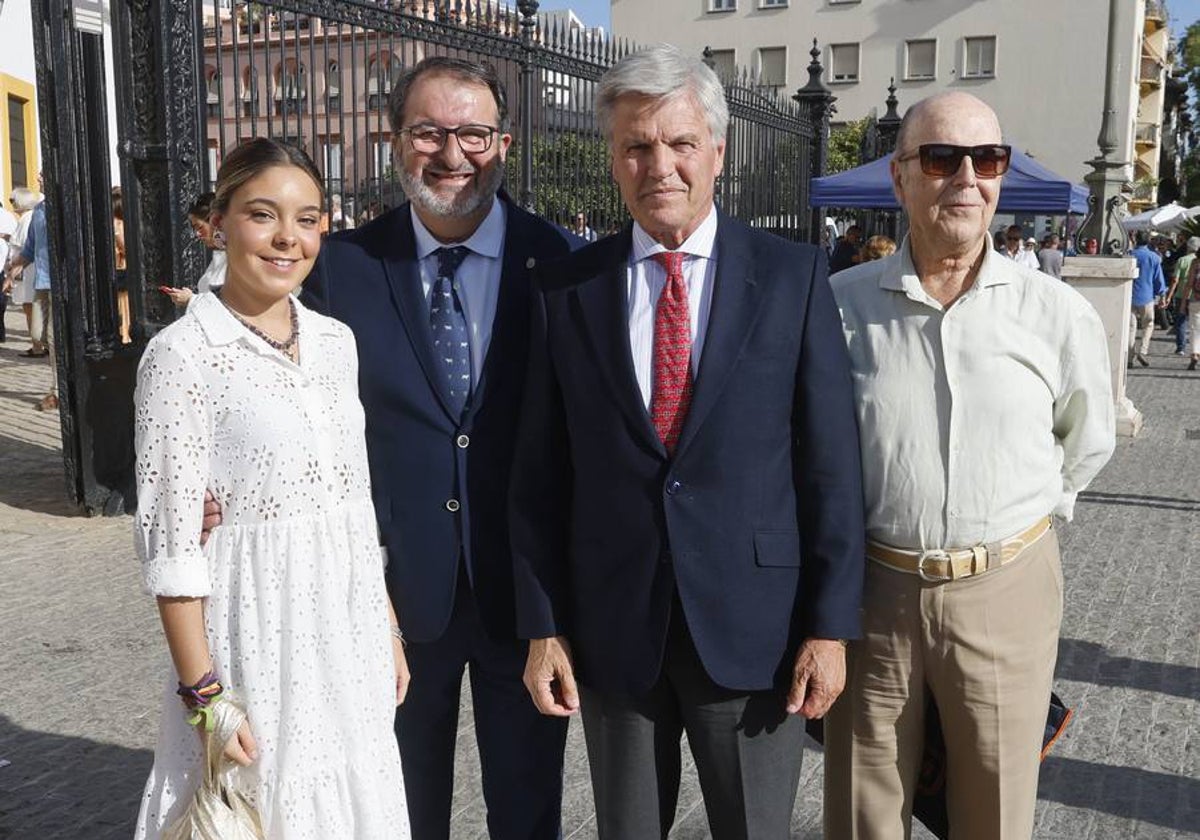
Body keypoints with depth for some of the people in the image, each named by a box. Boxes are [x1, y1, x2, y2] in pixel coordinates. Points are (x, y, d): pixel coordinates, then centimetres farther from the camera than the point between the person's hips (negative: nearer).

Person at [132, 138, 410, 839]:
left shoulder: (335, 341, 6)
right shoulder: (183, 353, -12)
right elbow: (171, 537, -13)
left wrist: (388, 630, 12)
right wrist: (204, 695, -14)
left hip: (351, 631, 6)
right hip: (255, 634, -5)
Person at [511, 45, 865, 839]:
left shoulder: (793, 276, -4)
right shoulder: (566, 289, 0)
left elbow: (830, 461, -4)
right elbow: (541, 472, 2)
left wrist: (829, 624, -6)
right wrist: (543, 625, 1)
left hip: (754, 622, -1)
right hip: (612, 627, 2)